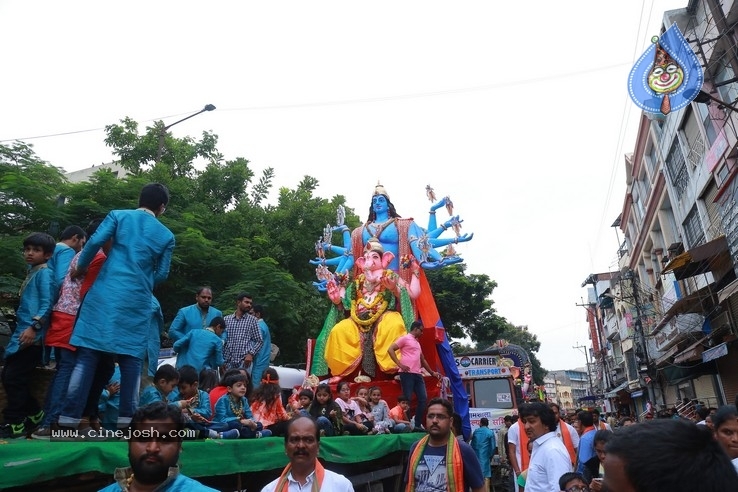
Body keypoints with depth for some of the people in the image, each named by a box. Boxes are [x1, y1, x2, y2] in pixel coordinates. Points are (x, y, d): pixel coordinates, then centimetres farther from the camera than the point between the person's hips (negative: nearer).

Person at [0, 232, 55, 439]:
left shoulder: (44, 273, -8)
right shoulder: (32, 272, 19)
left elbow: (46, 305, -17)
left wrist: (33, 327, -24)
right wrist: (21, 329, 19)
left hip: (31, 336, -10)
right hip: (22, 333, 10)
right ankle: (34, 414, 24)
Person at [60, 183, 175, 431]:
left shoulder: (118, 215, 9)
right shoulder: (167, 236, 10)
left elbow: (95, 241, -5)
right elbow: (162, 274, 10)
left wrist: (80, 267, 11)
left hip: (106, 294, 1)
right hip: (138, 302, 0)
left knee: (88, 356, 2)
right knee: (131, 359, 5)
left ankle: (69, 418, 1)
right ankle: (127, 419, 5)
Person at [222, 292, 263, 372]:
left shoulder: (253, 320, 5)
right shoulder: (226, 319, 10)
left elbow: (259, 341, 5)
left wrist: (251, 353, -10)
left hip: (244, 362, -2)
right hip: (228, 362, 2)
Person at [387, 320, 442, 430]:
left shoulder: (417, 342, 26)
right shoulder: (405, 338, 0)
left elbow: (423, 360, 33)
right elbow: (390, 350, -9)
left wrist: (432, 372, 30)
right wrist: (399, 364, -15)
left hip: (418, 374, 8)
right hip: (407, 373, -8)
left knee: (423, 398, 3)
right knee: (407, 399, -6)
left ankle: (418, 424, 10)